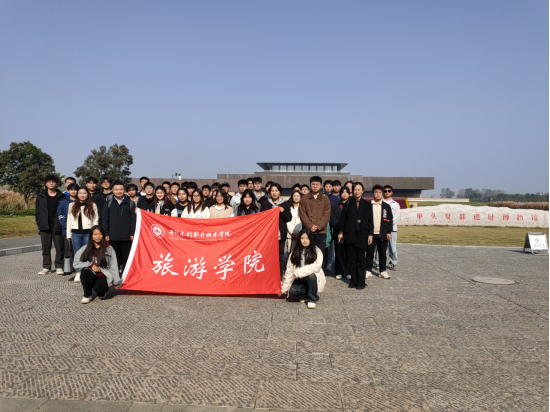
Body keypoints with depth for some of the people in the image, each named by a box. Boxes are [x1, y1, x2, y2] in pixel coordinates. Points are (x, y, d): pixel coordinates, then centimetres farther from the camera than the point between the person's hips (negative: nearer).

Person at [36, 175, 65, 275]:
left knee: (59, 247, 1)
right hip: (45, 227, 2)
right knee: (46, 247, 7)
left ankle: (59, 267, 10)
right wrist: (39, 224, 4)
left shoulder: (61, 196, 4)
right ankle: (46, 267, 16)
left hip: (57, 226, -2)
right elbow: (37, 211, 12)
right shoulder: (41, 196, 9)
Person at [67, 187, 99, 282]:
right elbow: (69, 221, 13)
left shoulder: (93, 206, 6)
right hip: (76, 233, 2)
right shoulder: (72, 206, 12)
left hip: (88, 233, -2)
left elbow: (96, 221, 5)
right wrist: (68, 234, 8)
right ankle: (78, 273, 12)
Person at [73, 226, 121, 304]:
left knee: (99, 288, -33)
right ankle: (87, 295, -8)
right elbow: (76, 263, 1)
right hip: (90, 276, 2)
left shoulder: (109, 249, 0)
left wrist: (116, 282, 1)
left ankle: (101, 293, 9)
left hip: (103, 276, -2)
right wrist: (91, 265, -14)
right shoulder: (85, 248, 4)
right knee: (85, 272, -33)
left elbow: (113, 266, 2)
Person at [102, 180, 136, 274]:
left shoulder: (130, 203, 6)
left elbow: (133, 219, 4)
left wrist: (132, 233, -2)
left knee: (127, 257, 5)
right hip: (113, 237, 1)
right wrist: (106, 234, 1)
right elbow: (105, 220, 7)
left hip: (126, 237, 0)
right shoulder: (108, 203, 8)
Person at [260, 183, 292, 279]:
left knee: (280, 256, 3)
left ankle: (279, 278, 10)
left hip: (281, 234, 1)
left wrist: (283, 211, -11)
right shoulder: (265, 204, 9)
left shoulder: (285, 204, 10)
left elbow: (289, 218, 5)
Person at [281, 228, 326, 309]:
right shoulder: (295, 252, 2)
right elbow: (289, 270, 2)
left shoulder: (317, 251, -7)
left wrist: (299, 272, -28)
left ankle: (312, 299, -13)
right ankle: (307, 296, 3)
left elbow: (316, 266, -24)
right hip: (300, 280, 2)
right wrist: (284, 288, -1)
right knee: (292, 290, -28)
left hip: (314, 278, -2)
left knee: (311, 275, -36)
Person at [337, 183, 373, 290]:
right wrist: (341, 232, 1)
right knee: (352, 259, 5)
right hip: (350, 235, 1)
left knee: (361, 260, 1)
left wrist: (370, 234, 1)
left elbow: (370, 220, 7)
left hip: (362, 236, -1)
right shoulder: (348, 203, 6)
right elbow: (343, 218, 6)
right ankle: (353, 281, 15)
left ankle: (361, 282, 8)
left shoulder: (367, 205, 7)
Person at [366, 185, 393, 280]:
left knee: (382, 253, 8)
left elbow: (390, 220, 8)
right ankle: (368, 271, 12)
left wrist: (389, 232, 0)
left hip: (383, 234, 1)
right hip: (371, 234, -1)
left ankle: (383, 271, 17)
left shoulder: (386, 206, 8)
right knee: (370, 253, 4)